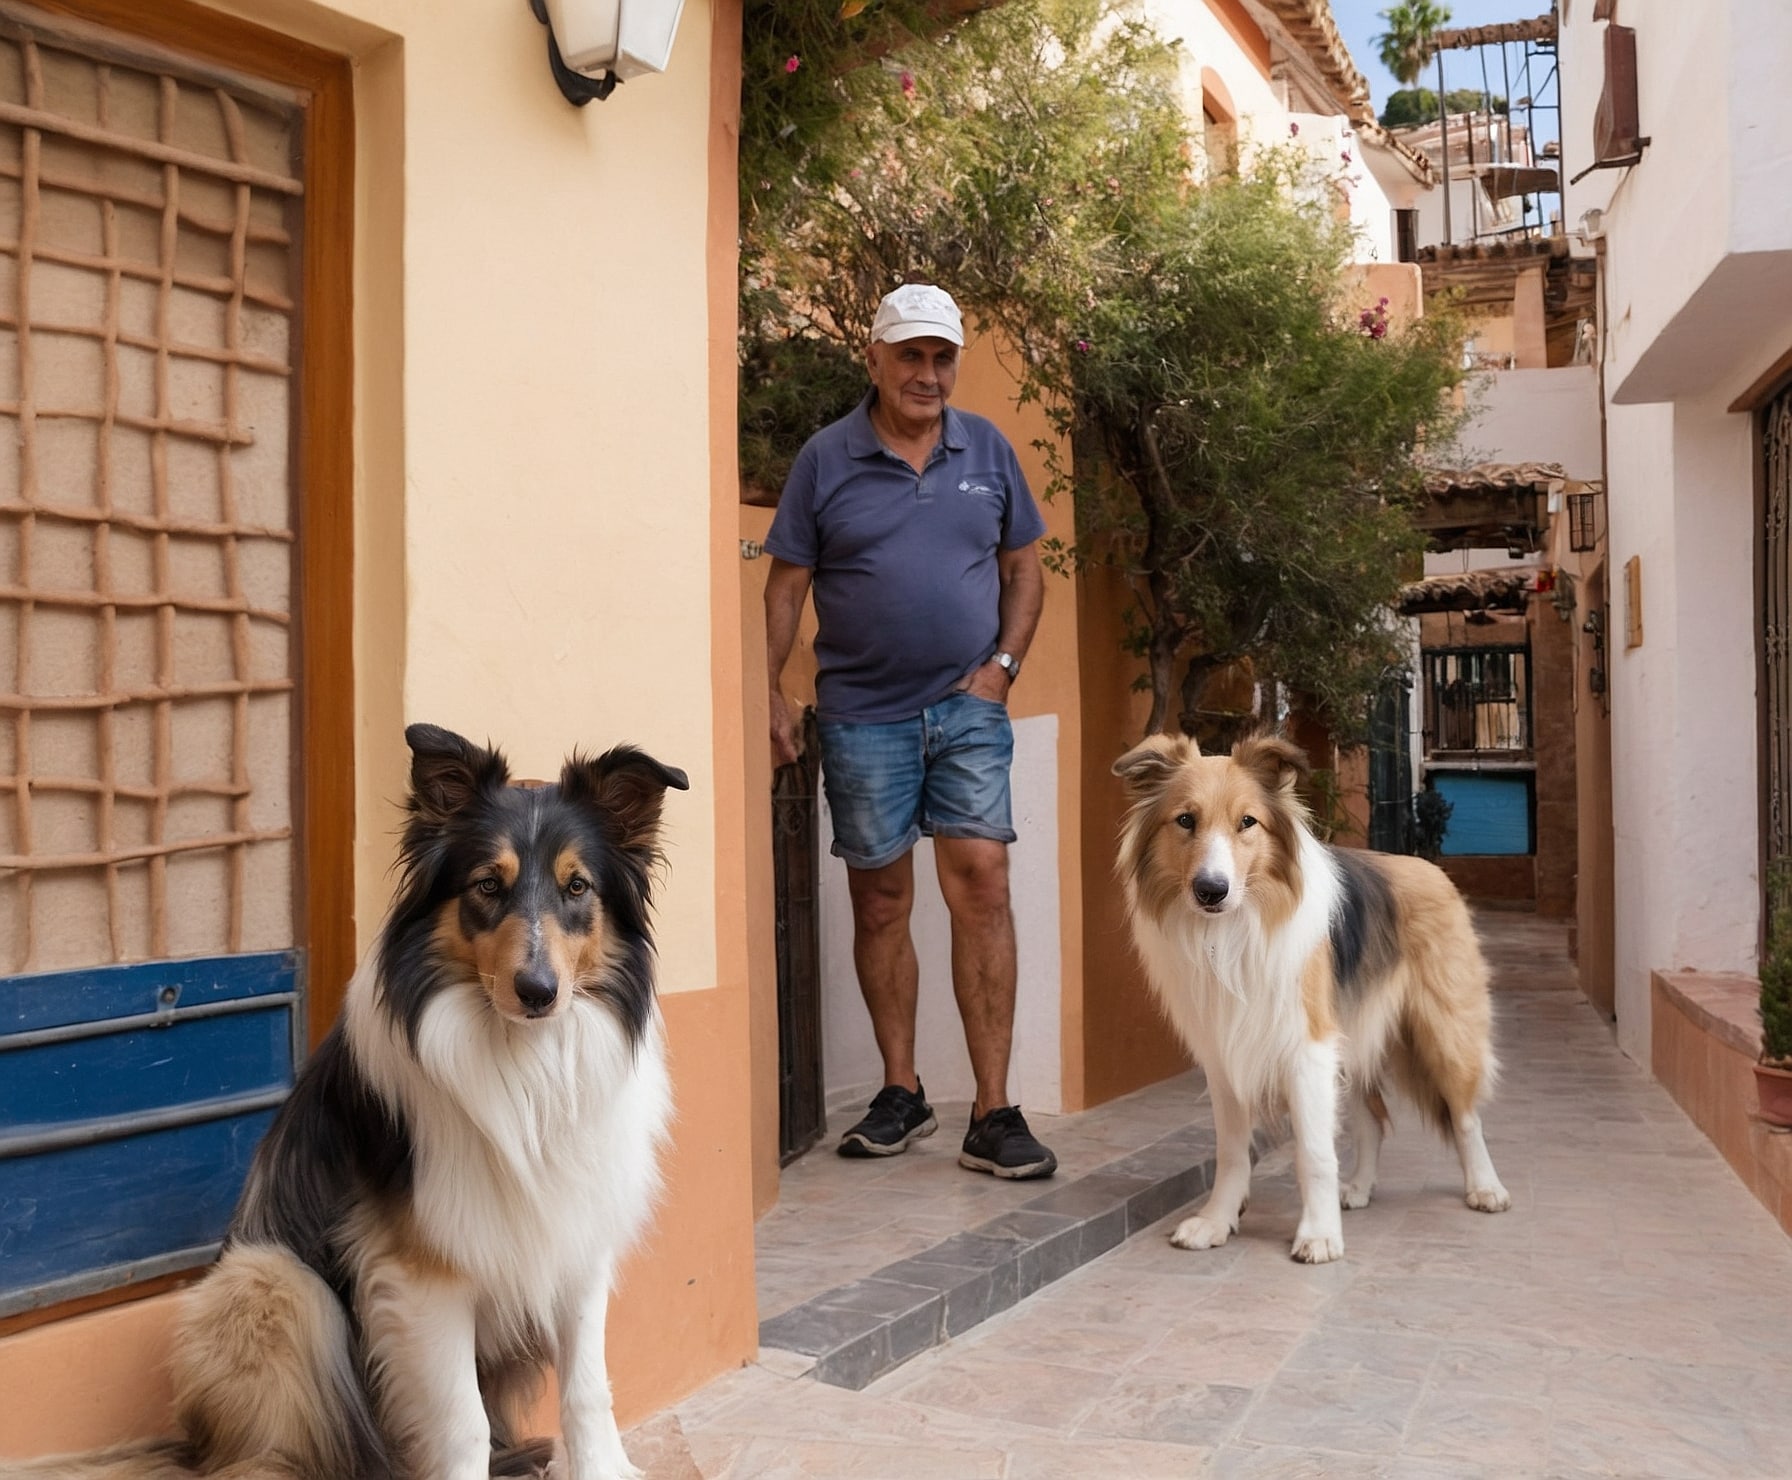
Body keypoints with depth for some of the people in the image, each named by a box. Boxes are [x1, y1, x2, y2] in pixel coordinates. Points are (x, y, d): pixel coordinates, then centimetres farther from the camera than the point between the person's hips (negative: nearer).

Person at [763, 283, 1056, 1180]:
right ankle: (901, 1093, 21)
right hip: (862, 716, 0)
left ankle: (992, 1113, -3)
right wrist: (769, 694, -5)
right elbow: (787, 585, 3)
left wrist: (1003, 664, 0)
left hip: (968, 709, 1)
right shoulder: (825, 460, 2)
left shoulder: (987, 451, 8)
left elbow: (1024, 567, 14)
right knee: (880, 902, 7)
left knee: (981, 888, -8)